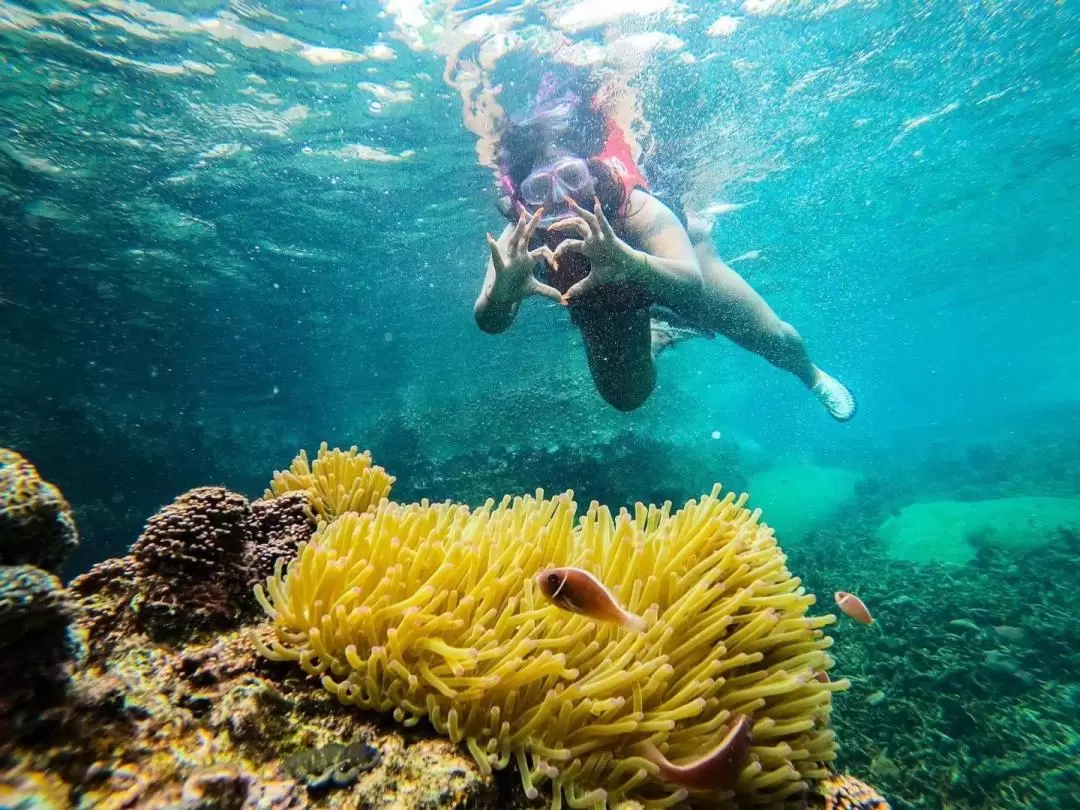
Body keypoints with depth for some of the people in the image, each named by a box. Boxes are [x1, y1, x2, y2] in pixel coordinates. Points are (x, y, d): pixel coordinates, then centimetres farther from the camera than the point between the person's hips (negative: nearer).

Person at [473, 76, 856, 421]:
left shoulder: (633, 207, -43)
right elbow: (489, 323, -44)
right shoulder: (521, 238, -35)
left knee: (774, 340, 3)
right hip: (607, 307, 2)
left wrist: (629, 262, -76)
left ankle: (811, 374, 43)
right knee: (624, 398, 9)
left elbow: (691, 284, -56)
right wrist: (501, 294, -67)